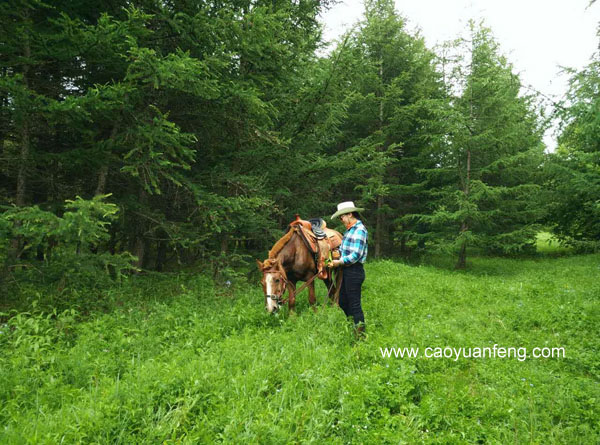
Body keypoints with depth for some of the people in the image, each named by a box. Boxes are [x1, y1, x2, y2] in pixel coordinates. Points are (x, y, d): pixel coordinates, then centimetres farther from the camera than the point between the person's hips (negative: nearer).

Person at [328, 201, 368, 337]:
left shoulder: (359, 230, -17)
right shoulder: (350, 229, 13)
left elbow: (355, 255, -22)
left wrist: (339, 262, -14)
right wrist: (335, 260, 4)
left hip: (354, 271, -10)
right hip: (346, 270, 10)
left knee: (354, 305, -2)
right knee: (343, 302, 18)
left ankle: (361, 335, 10)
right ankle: (353, 325, 31)